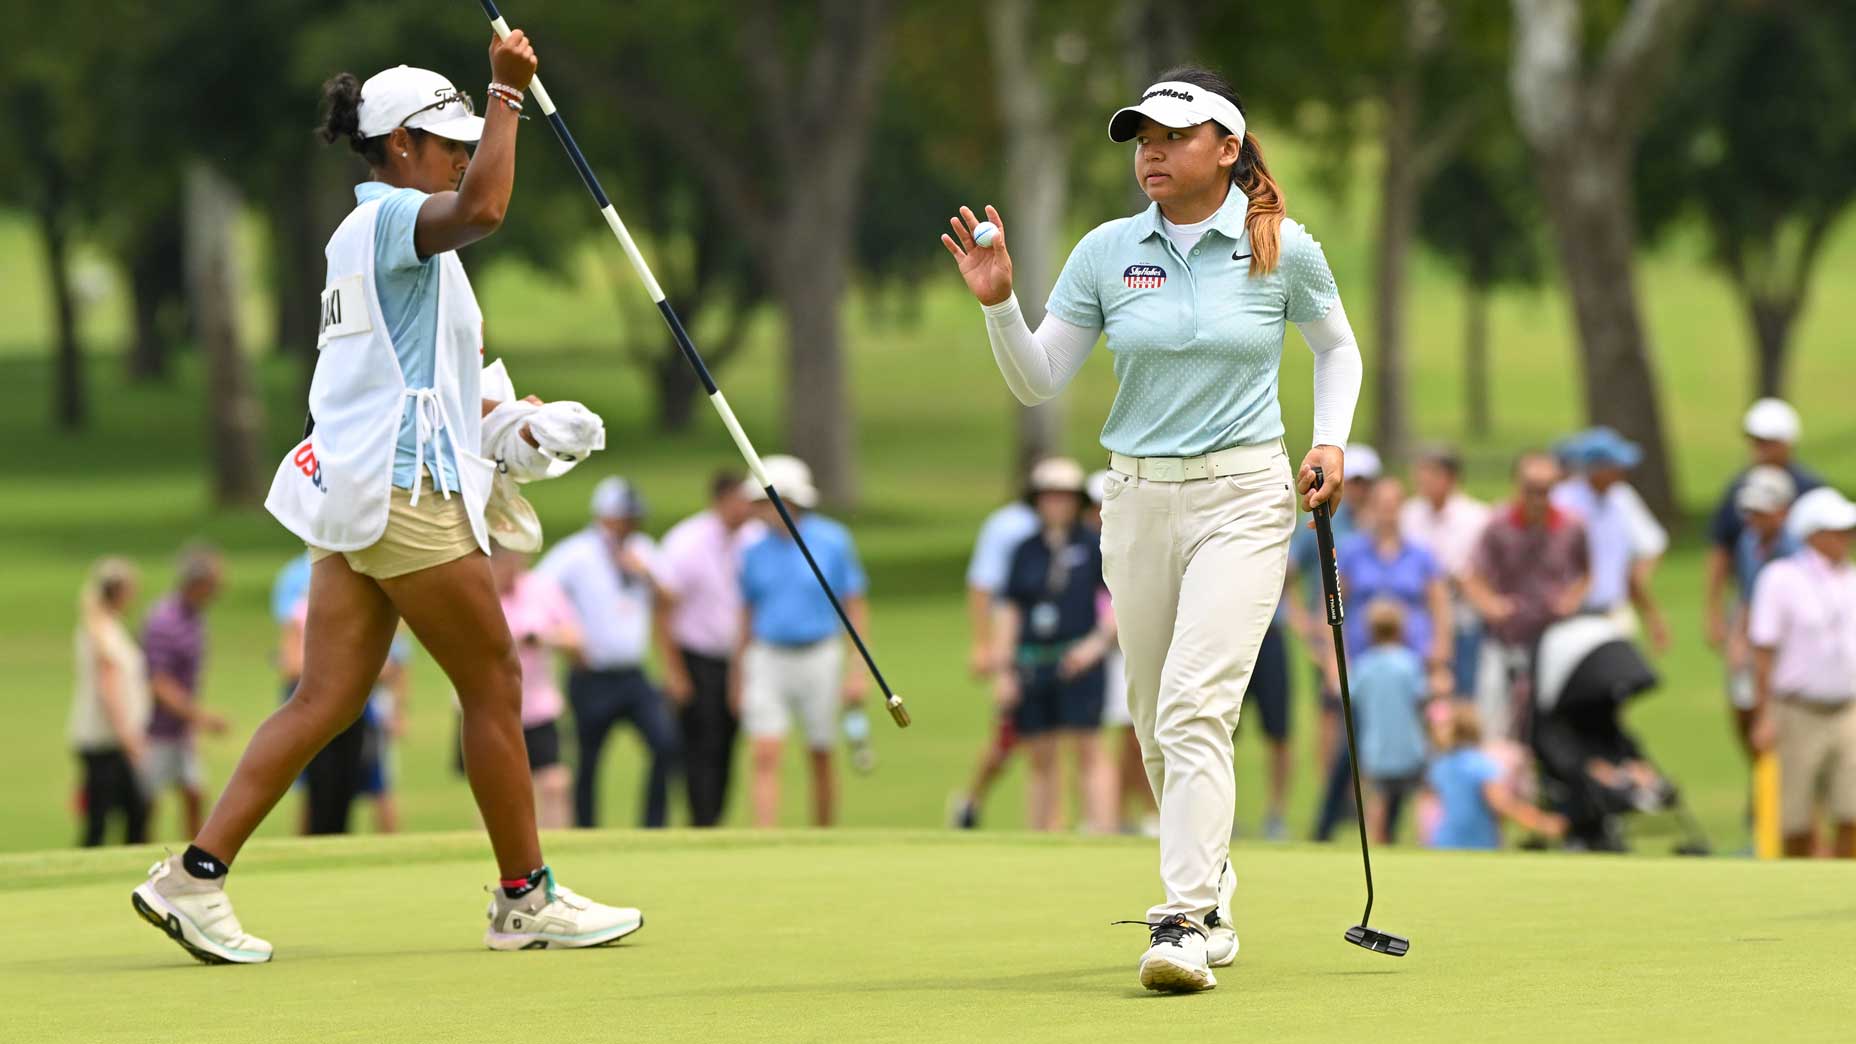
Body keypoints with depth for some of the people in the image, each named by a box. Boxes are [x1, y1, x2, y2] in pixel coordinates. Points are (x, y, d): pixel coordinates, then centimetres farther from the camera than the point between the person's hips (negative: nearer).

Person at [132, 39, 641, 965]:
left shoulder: (365, 236, 20)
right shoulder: (391, 219, -10)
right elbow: (480, 209, -33)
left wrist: (489, 414, 27)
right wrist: (506, 94, -27)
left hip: (355, 494, 9)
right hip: (407, 494, -9)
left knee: (327, 698, 3)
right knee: (494, 685, 1)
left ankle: (195, 876, -5)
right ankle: (525, 899, 8)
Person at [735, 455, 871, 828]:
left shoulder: (832, 541, -4)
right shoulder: (755, 551, 3)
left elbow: (856, 607, 0)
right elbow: (747, 618, 12)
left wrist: (858, 671, -6)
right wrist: (738, 680, 14)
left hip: (818, 658, -1)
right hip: (767, 661, 1)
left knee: (820, 761, 8)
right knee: (765, 757, -11)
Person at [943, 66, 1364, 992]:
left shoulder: (1283, 250, -2)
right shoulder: (1106, 253, 2)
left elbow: (1338, 350, 15)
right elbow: (1037, 383, 3)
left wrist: (1330, 440, 1)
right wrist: (999, 305, -12)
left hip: (1242, 500, -4)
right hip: (1138, 500, 4)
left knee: (1195, 708, -18)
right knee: (1157, 724, 10)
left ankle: (1183, 925, -24)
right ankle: (1211, 897, 30)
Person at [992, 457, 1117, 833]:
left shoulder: (1094, 545, 2)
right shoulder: (1027, 551, 11)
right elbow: (1009, 608, 11)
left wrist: (1099, 641, -12)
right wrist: (1004, 670, 6)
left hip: (1077, 664, -4)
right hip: (1031, 667, 4)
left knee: (1087, 753, -10)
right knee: (1040, 759, 5)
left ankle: (1102, 840, -14)